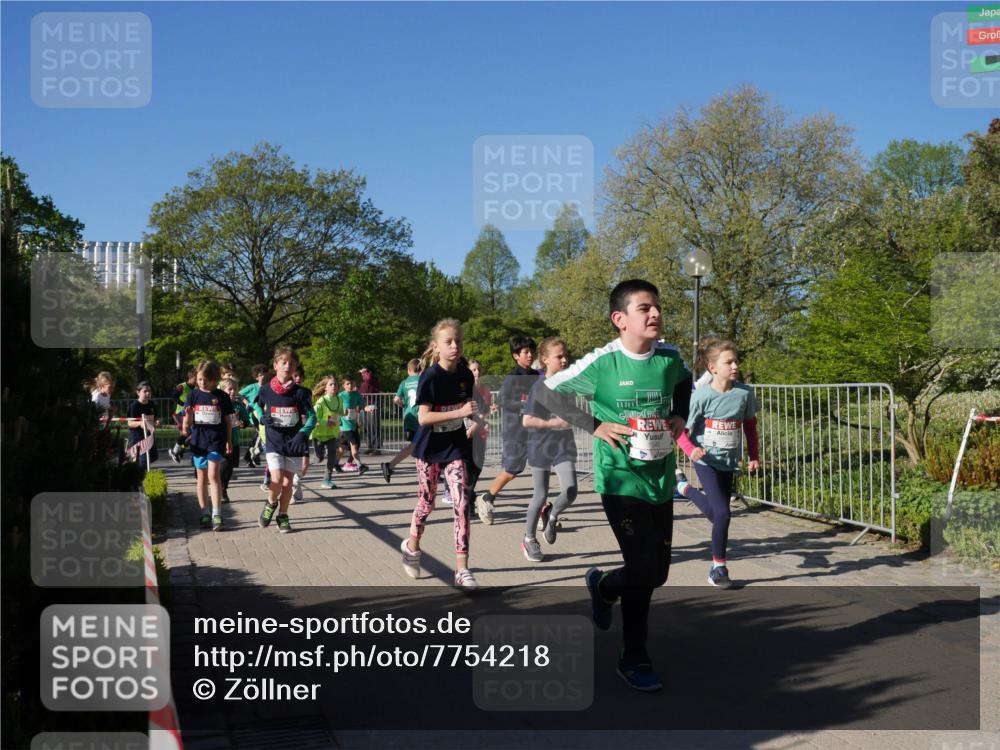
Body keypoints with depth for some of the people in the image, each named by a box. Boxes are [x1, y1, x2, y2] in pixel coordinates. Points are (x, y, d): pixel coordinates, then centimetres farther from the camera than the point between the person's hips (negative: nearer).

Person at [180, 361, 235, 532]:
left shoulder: (221, 397, -1)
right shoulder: (193, 395, 2)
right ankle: (204, 513, 19)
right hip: (198, 439, 3)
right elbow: (187, 420, 2)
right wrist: (186, 423, -21)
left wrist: (229, 441, 9)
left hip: (216, 440, -3)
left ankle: (216, 514, -14)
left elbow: (228, 419, 7)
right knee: (202, 477, 10)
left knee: (213, 475, -14)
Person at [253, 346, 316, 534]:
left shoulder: (300, 392, -7)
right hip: (273, 442, -1)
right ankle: (271, 503, 17)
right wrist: (262, 417, -3)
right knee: (277, 479, -14)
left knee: (287, 482, 7)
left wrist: (303, 434, -22)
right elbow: (257, 405, 18)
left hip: (293, 442, 1)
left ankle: (283, 515, 25)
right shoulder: (266, 390, -3)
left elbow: (312, 417, -5)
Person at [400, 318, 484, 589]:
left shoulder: (465, 375, -3)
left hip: (455, 446, 3)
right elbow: (423, 417, -25)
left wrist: (474, 413, -5)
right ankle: (412, 545, 41)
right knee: (427, 501, 12)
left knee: (462, 502, -8)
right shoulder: (430, 377, -18)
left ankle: (461, 569, -5)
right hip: (430, 447, -3)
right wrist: (459, 412, -32)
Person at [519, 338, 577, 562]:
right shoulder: (540, 387, -13)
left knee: (570, 493, -11)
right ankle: (529, 539, 24)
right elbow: (526, 420, -18)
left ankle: (551, 515, 21)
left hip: (564, 446, 4)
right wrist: (553, 422, -21)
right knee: (540, 496, 4)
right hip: (541, 447, -4)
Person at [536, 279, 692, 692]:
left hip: (661, 479, 5)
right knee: (643, 570, -8)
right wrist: (594, 425, -14)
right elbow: (545, 391, -7)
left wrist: (680, 415, 3)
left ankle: (603, 585, 43)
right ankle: (634, 658, 13)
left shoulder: (670, 357, -2)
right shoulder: (601, 363, -15)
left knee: (657, 573, 10)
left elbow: (685, 382, 22)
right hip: (621, 479, -5)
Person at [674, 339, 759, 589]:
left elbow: (750, 425, 11)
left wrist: (753, 456, 11)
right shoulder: (702, 396, -17)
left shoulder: (745, 393, -6)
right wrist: (691, 450, -27)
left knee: (717, 515, 9)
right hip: (707, 461, -5)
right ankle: (719, 568, 7)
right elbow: (680, 429, -11)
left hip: (729, 462, 5)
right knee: (722, 513, -12)